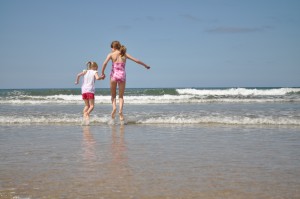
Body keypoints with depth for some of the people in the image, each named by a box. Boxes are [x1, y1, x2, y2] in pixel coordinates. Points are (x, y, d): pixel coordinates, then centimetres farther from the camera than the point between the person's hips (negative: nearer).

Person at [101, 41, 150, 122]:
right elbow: (137, 61, 10)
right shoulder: (125, 54, 8)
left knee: (113, 95, 15)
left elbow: (104, 63, -14)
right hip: (122, 75, 2)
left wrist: (102, 73, -3)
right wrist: (145, 65, 23)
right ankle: (120, 110, -11)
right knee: (121, 96, 9)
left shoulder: (111, 54, 2)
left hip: (114, 75, -2)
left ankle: (114, 107, -11)